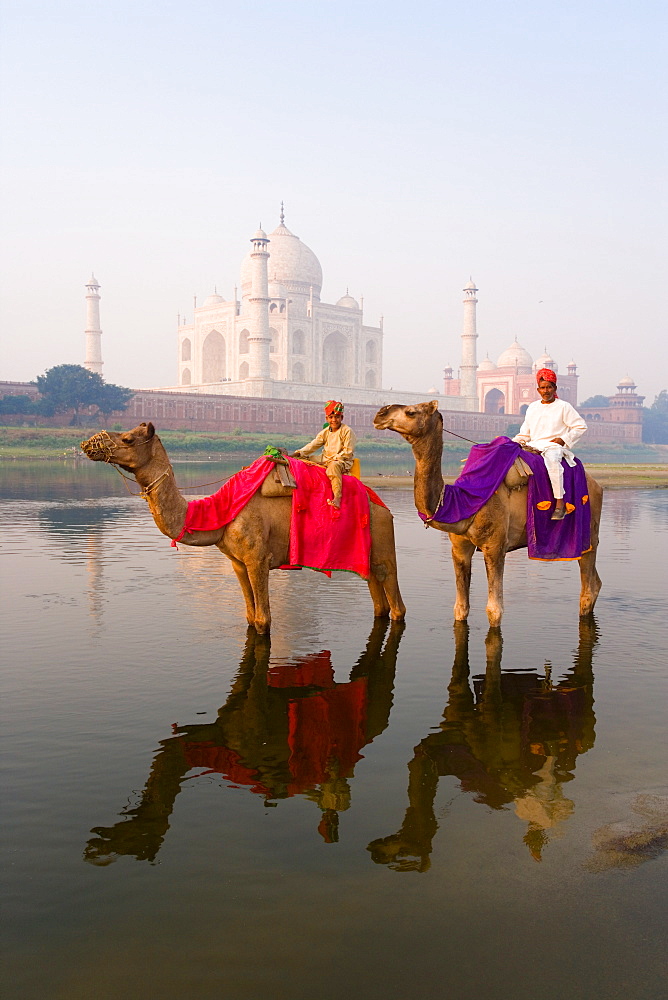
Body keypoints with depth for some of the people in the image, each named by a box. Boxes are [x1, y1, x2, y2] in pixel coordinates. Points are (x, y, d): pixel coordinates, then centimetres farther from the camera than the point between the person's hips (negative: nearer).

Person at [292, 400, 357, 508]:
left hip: (343, 462, -8)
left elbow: (348, 452, -10)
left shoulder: (347, 431, -4)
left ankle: (337, 497, -53)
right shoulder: (325, 432, 15)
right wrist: (298, 453, -9)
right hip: (326, 462, 8)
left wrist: (330, 460, -15)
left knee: (334, 466, -40)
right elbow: (313, 445, 8)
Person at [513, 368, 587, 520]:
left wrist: (563, 439, -7)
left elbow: (581, 426, 5)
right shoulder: (532, 408, 20)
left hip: (554, 446, -5)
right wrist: (514, 442, 4)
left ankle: (560, 503, -39)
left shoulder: (563, 407, 5)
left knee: (552, 460, -39)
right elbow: (525, 433, 24)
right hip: (534, 446, 6)